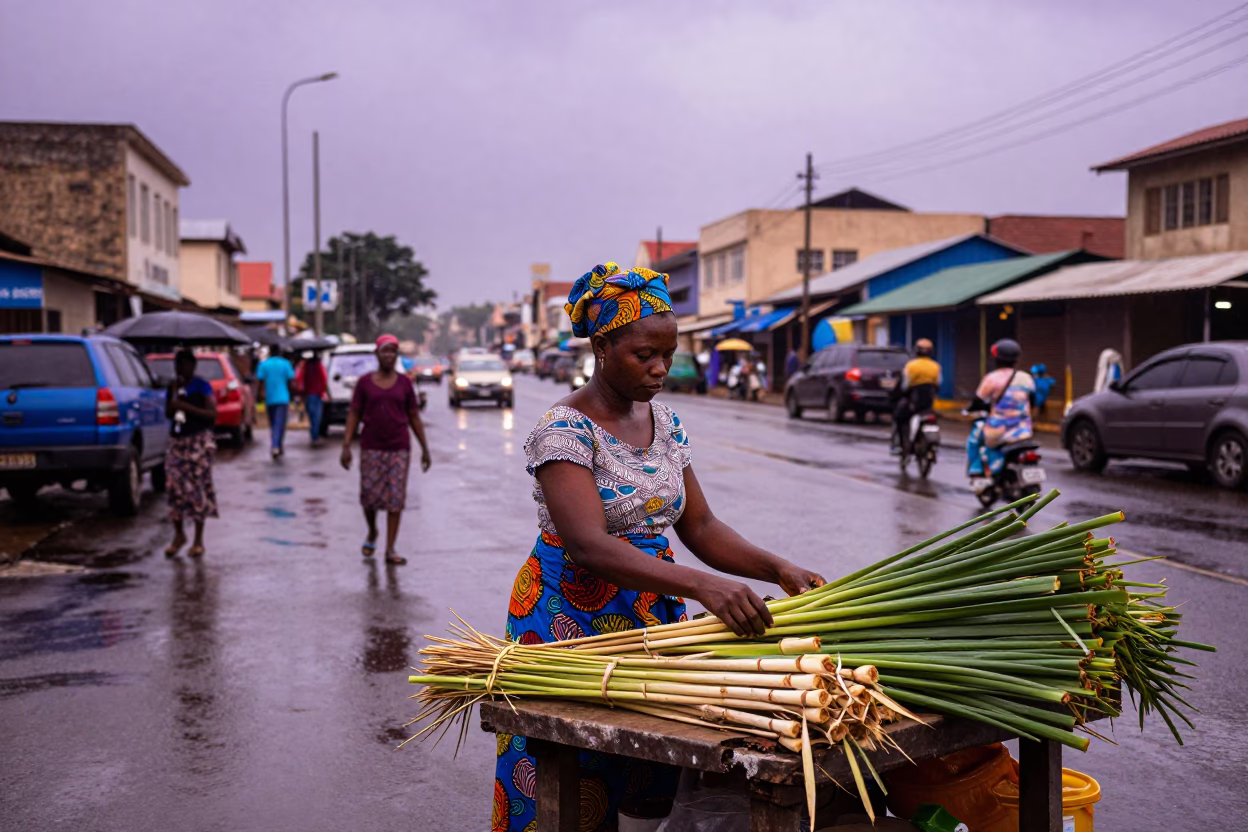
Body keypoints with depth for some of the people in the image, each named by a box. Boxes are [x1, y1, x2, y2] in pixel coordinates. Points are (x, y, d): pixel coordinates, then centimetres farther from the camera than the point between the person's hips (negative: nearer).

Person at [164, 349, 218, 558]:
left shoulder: (202, 387, -3)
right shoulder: (172, 387, 11)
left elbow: (212, 413, -10)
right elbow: (168, 413, 5)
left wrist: (187, 406, -19)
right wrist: (175, 393, -6)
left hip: (198, 441, -5)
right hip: (177, 441, 5)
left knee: (198, 487, -5)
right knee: (175, 486, 1)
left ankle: (198, 540, 3)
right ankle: (179, 534, 16)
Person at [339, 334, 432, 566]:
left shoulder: (404, 383, 3)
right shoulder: (364, 382, 1)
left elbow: (414, 417, 7)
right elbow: (353, 415, 2)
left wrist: (425, 448, 5)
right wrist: (346, 446, -5)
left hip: (399, 449, 0)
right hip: (371, 449, 0)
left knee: (396, 499, -3)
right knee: (369, 496, 0)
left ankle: (390, 551, 1)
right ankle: (372, 533, 30)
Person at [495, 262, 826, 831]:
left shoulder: (664, 423, 7)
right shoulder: (565, 430, -16)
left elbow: (699, 526, 8)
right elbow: (589, 546, -28)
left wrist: (778, 569, -8)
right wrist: (703, 586, -39)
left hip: (653, 617, 6)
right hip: (572, 622, -6)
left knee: (659, 785, 10)